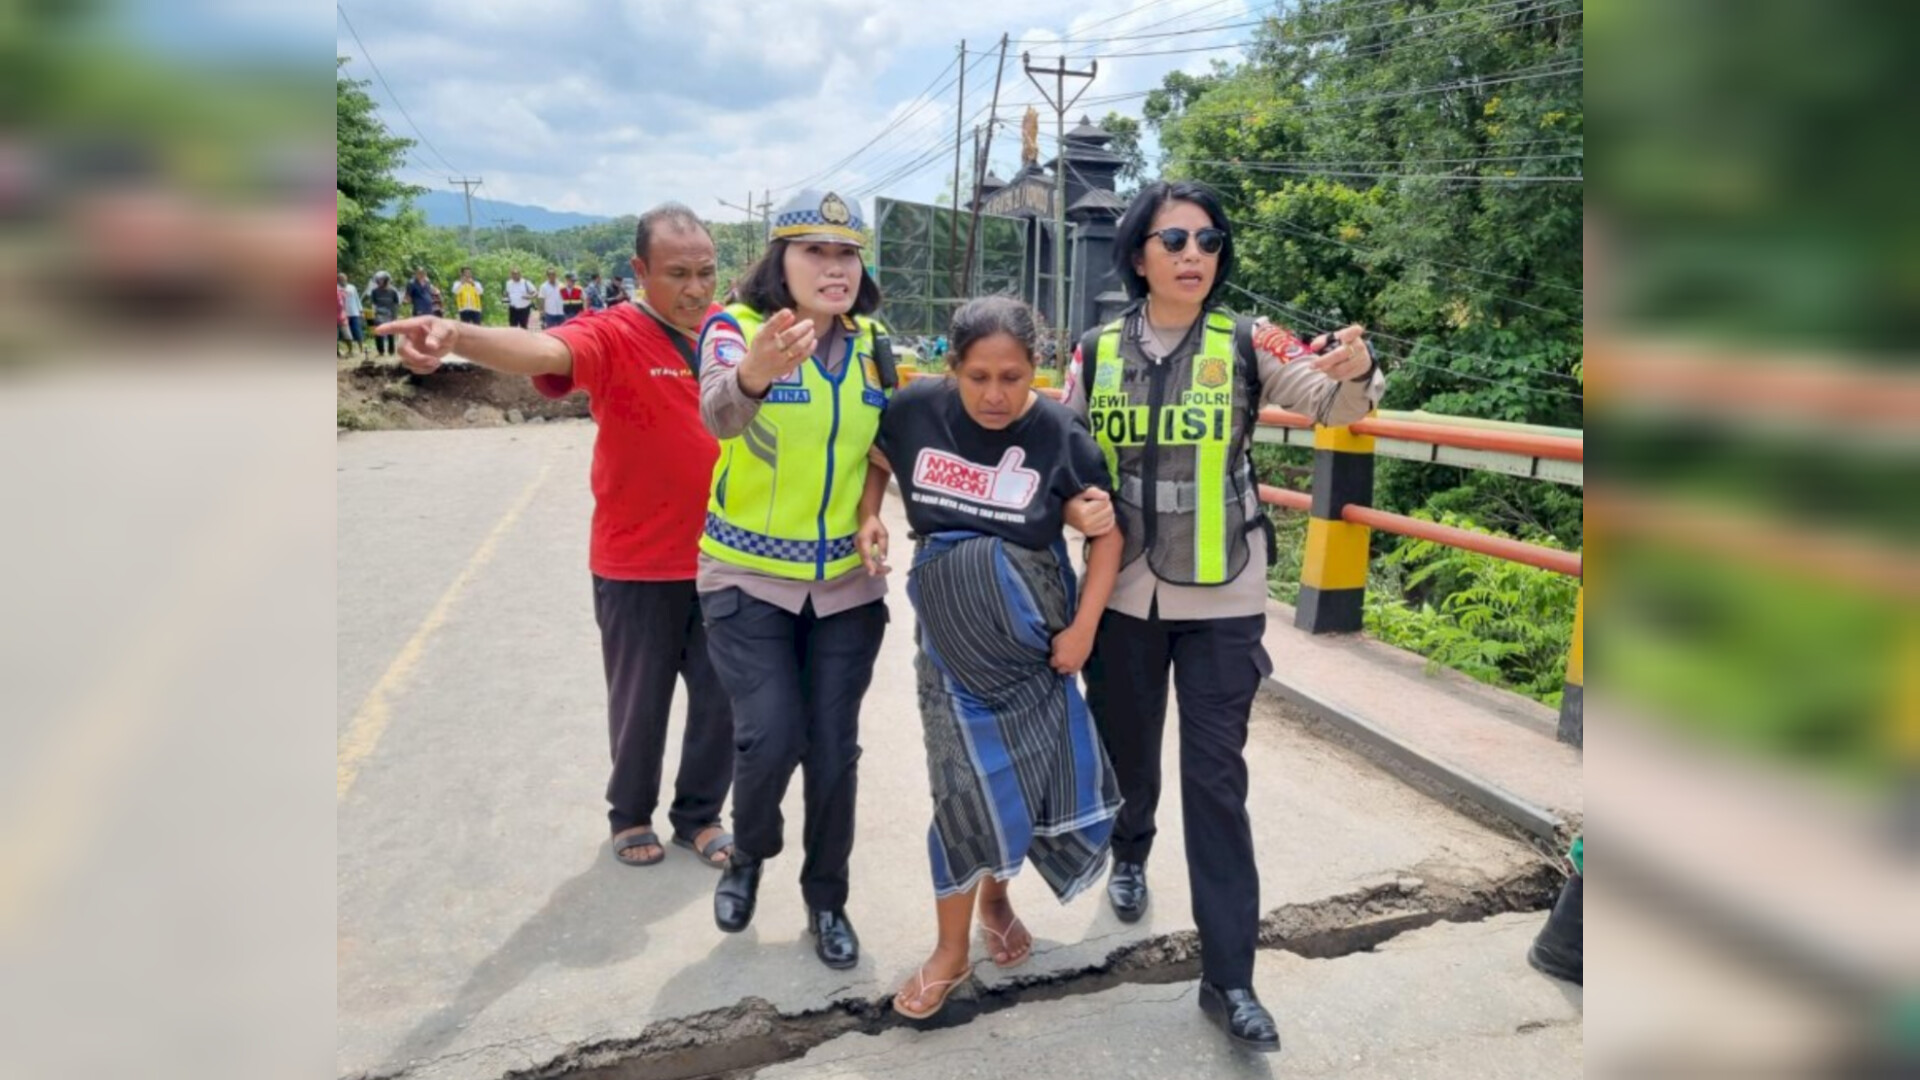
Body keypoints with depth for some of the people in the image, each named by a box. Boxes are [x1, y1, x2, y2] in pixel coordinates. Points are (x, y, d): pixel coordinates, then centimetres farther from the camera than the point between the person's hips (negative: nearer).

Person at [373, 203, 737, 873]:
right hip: (637, 565, -4)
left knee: (721, 699, 12)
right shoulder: (613, 337, -16)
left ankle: (699, 814, 34)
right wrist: (457, 334, -56)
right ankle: (631, 814, 36)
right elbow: (540, 351, -37)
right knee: (640, 703, 12)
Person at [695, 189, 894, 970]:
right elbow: (718, 413, -36)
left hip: (847, 582, 3)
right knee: (770, 738, -9)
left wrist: (870, 511, -5)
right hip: (747, 578, -3)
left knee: (834, 749, 6)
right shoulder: (735, 329, -14)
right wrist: (756, 372, -58)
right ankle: (746, 857, 25)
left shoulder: (873, 343, 0)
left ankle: (827, 900, 28)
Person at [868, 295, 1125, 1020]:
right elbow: (873, 461, 13)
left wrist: (1084, 626, -8)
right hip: (952, 633, 0)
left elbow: (1108, 533, -4)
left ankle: (996, 893, 38)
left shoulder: (1059, 434, -13)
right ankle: (951, 950, 18)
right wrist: (867, 516, -3)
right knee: (966, 785, 0)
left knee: (1029, 773, 7)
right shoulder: (917, 409, -9)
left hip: (1030, 633, 0)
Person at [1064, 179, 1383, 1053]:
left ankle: (1228, 978, 11)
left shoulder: (1247, 345, -4)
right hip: (1121, 592, 2)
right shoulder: (1096, 352, 1)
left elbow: (1327, 403, -17)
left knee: (1216, 778, 1)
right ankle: (1130, 854, 50)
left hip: (1220, 599, -2)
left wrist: (1355, 372, -38)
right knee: (1127, 748, 19)